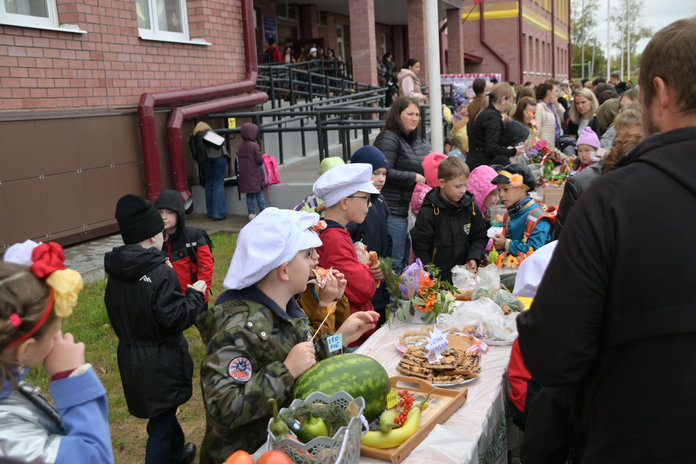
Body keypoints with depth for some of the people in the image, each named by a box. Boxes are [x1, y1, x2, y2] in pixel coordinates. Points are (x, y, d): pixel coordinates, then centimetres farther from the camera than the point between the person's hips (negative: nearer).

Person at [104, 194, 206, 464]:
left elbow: (116, 313, 10)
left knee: (164, 411, 26)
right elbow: (175, 318, -24)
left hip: (130, 358, 8)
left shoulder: (116, 273, 0)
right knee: (160, 423, 7)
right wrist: (195, 295, -10)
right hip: (161, 362, -8)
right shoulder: (161, 274, -24)